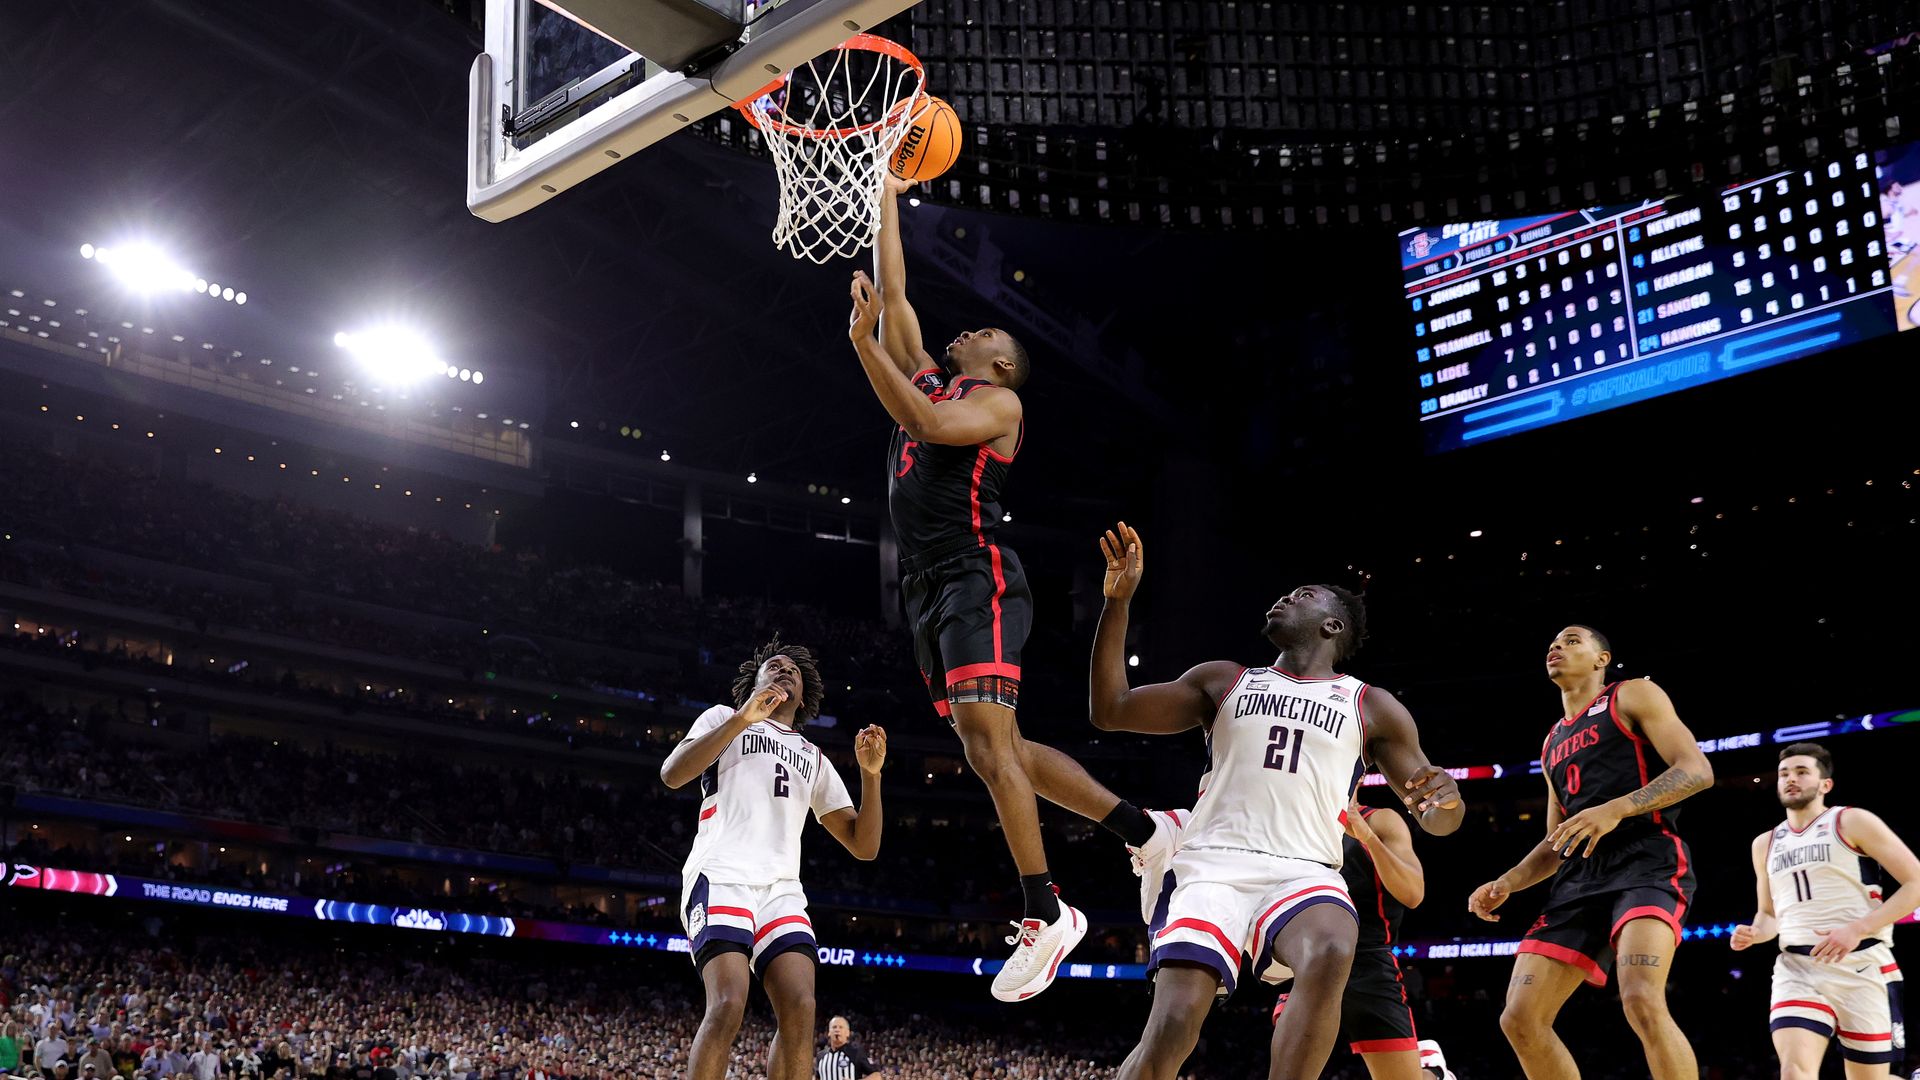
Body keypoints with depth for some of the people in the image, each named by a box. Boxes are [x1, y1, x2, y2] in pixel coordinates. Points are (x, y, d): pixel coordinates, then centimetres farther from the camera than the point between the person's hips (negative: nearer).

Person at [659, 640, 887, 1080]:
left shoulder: (815, 760, 29)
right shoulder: (725, 718, 18)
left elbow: (863, 846, 20)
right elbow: (672, 775, -2)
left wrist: (871, 774, 5)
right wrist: (742, 718, -10)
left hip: (782, 890, 4)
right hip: (720, 876, -4)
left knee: (800, 1009, -17)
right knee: (729, 1003, -24)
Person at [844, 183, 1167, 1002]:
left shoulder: (999, 401, 2)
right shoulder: (925, 377, 24)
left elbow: (927, 424, -18)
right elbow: (893, 291, 23)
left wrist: (864, 341, -16)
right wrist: (888, 198, 27)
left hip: (978, 580, -8)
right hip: (930, 594, 8)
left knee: (987, 740, -18)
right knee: (998, 749, 6)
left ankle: (1046, 913, -17)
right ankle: (1148, 833, 14)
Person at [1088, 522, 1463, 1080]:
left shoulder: (1373, 708, 16)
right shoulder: (1223, 681, 20)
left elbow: (1439, 823, 15)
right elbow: (1110, 710, 13)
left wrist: (1443, 798, -12)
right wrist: (1118, 601, 5)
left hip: (1303, 873, 0)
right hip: (1212, 865, 0)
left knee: (1330, 954, -37)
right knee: (1171, 1026, -22)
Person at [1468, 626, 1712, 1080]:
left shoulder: (1634, 696, 8)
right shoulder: (1553, 743, 28)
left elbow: (1697, 770, -6)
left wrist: (1616, 809, -20)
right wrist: (1506, 883, 11)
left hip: (1646, 863, -7)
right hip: (1580, 877, 8)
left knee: (1642, 1000, -32)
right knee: (1520, 1018, -5)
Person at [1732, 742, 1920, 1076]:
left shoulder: (1853, 822, 1)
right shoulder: (1765, 844, 17)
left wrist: (1858, 929, -16)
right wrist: (1754, 933, 4)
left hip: (1860, 964, -3)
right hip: (1796, 967, 3)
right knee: (1795, 1072, -19)